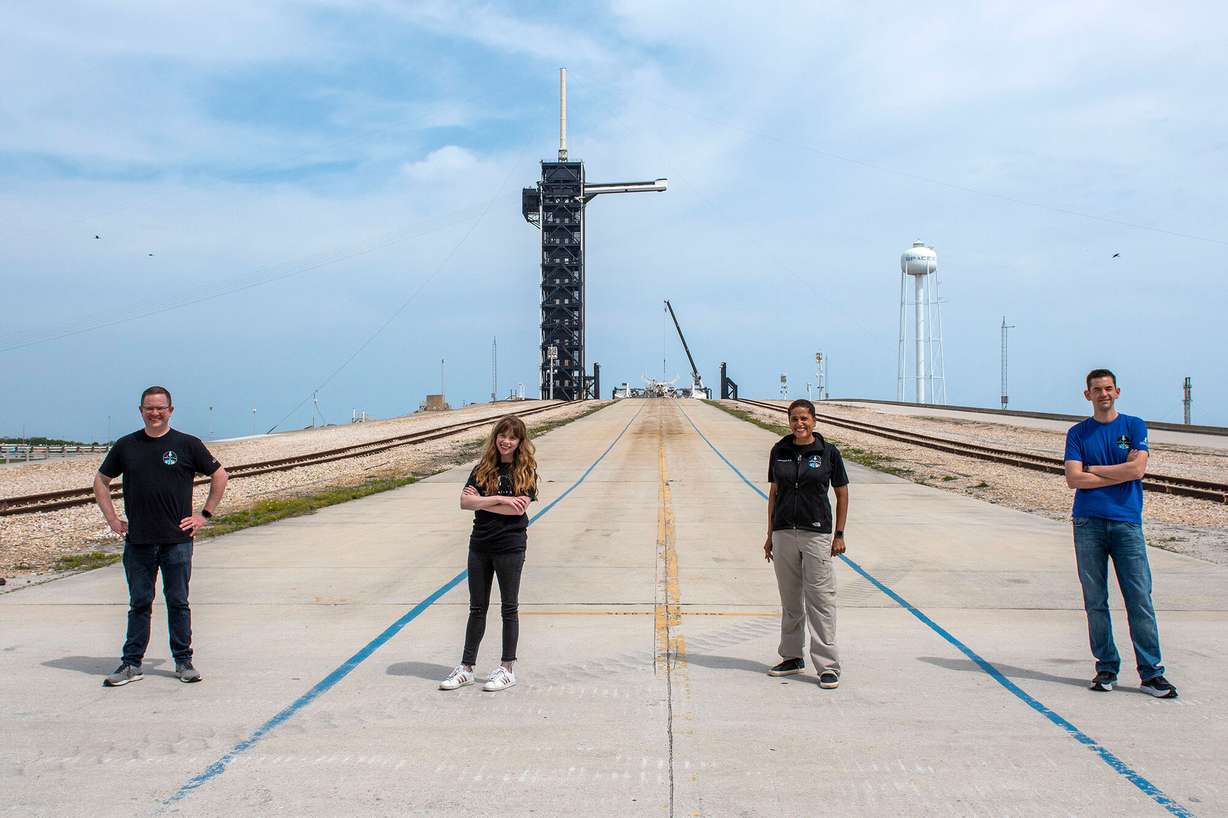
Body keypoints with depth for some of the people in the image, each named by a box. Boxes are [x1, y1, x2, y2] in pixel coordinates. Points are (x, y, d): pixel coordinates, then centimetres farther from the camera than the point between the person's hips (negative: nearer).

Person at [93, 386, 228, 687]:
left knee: (178, 603, 6)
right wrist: (112, 519, 8)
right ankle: (131, 664, 16)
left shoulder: (187, 444, 1)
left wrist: (204, 515, 3)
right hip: (137, 541, 2)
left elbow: (219, 476, 8)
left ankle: (184, 661, 15)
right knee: (139, 603, 8)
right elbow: (101, 481, 18)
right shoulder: (126, 445, 7)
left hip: (177, 540, -2)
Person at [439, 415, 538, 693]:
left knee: (509, 607, 6)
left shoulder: (525, 471, -3)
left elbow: (518, 508, -16)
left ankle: (508, 669, 16)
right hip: (480, 544, 4)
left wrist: (480, 501, -11)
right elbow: (464, 501, -6)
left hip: (510, 546, -4)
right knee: (477, 607, 11)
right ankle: (466, 667, 19)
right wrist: (499, 499, -16)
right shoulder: (482, 469, 7)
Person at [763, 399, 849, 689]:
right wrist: (770, 534, 11)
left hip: (817, 533, -3)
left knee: (821, 599, -5)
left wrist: (839, 534, -1)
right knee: (790, 599, 11)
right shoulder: (779, 451, 6)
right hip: (784, 532, 4)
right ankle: (792, 658, 23)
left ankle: (828, 667, -1)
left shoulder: (828, 452, -2)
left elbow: (842, 494, 4)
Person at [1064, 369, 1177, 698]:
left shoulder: (1134, 426, 8)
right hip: (1088, 523, 1)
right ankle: (1106, 668, 13)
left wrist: (1093, 469, -1)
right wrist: (1120, 475, -4)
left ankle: (1151, 672, 2)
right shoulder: (1078, 433, 9)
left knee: (1140, 600, -4)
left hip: (1127, 523, -1)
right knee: (1095, 602, 4)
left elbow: (1137, 469, -7)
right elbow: (1074, 479, -3)